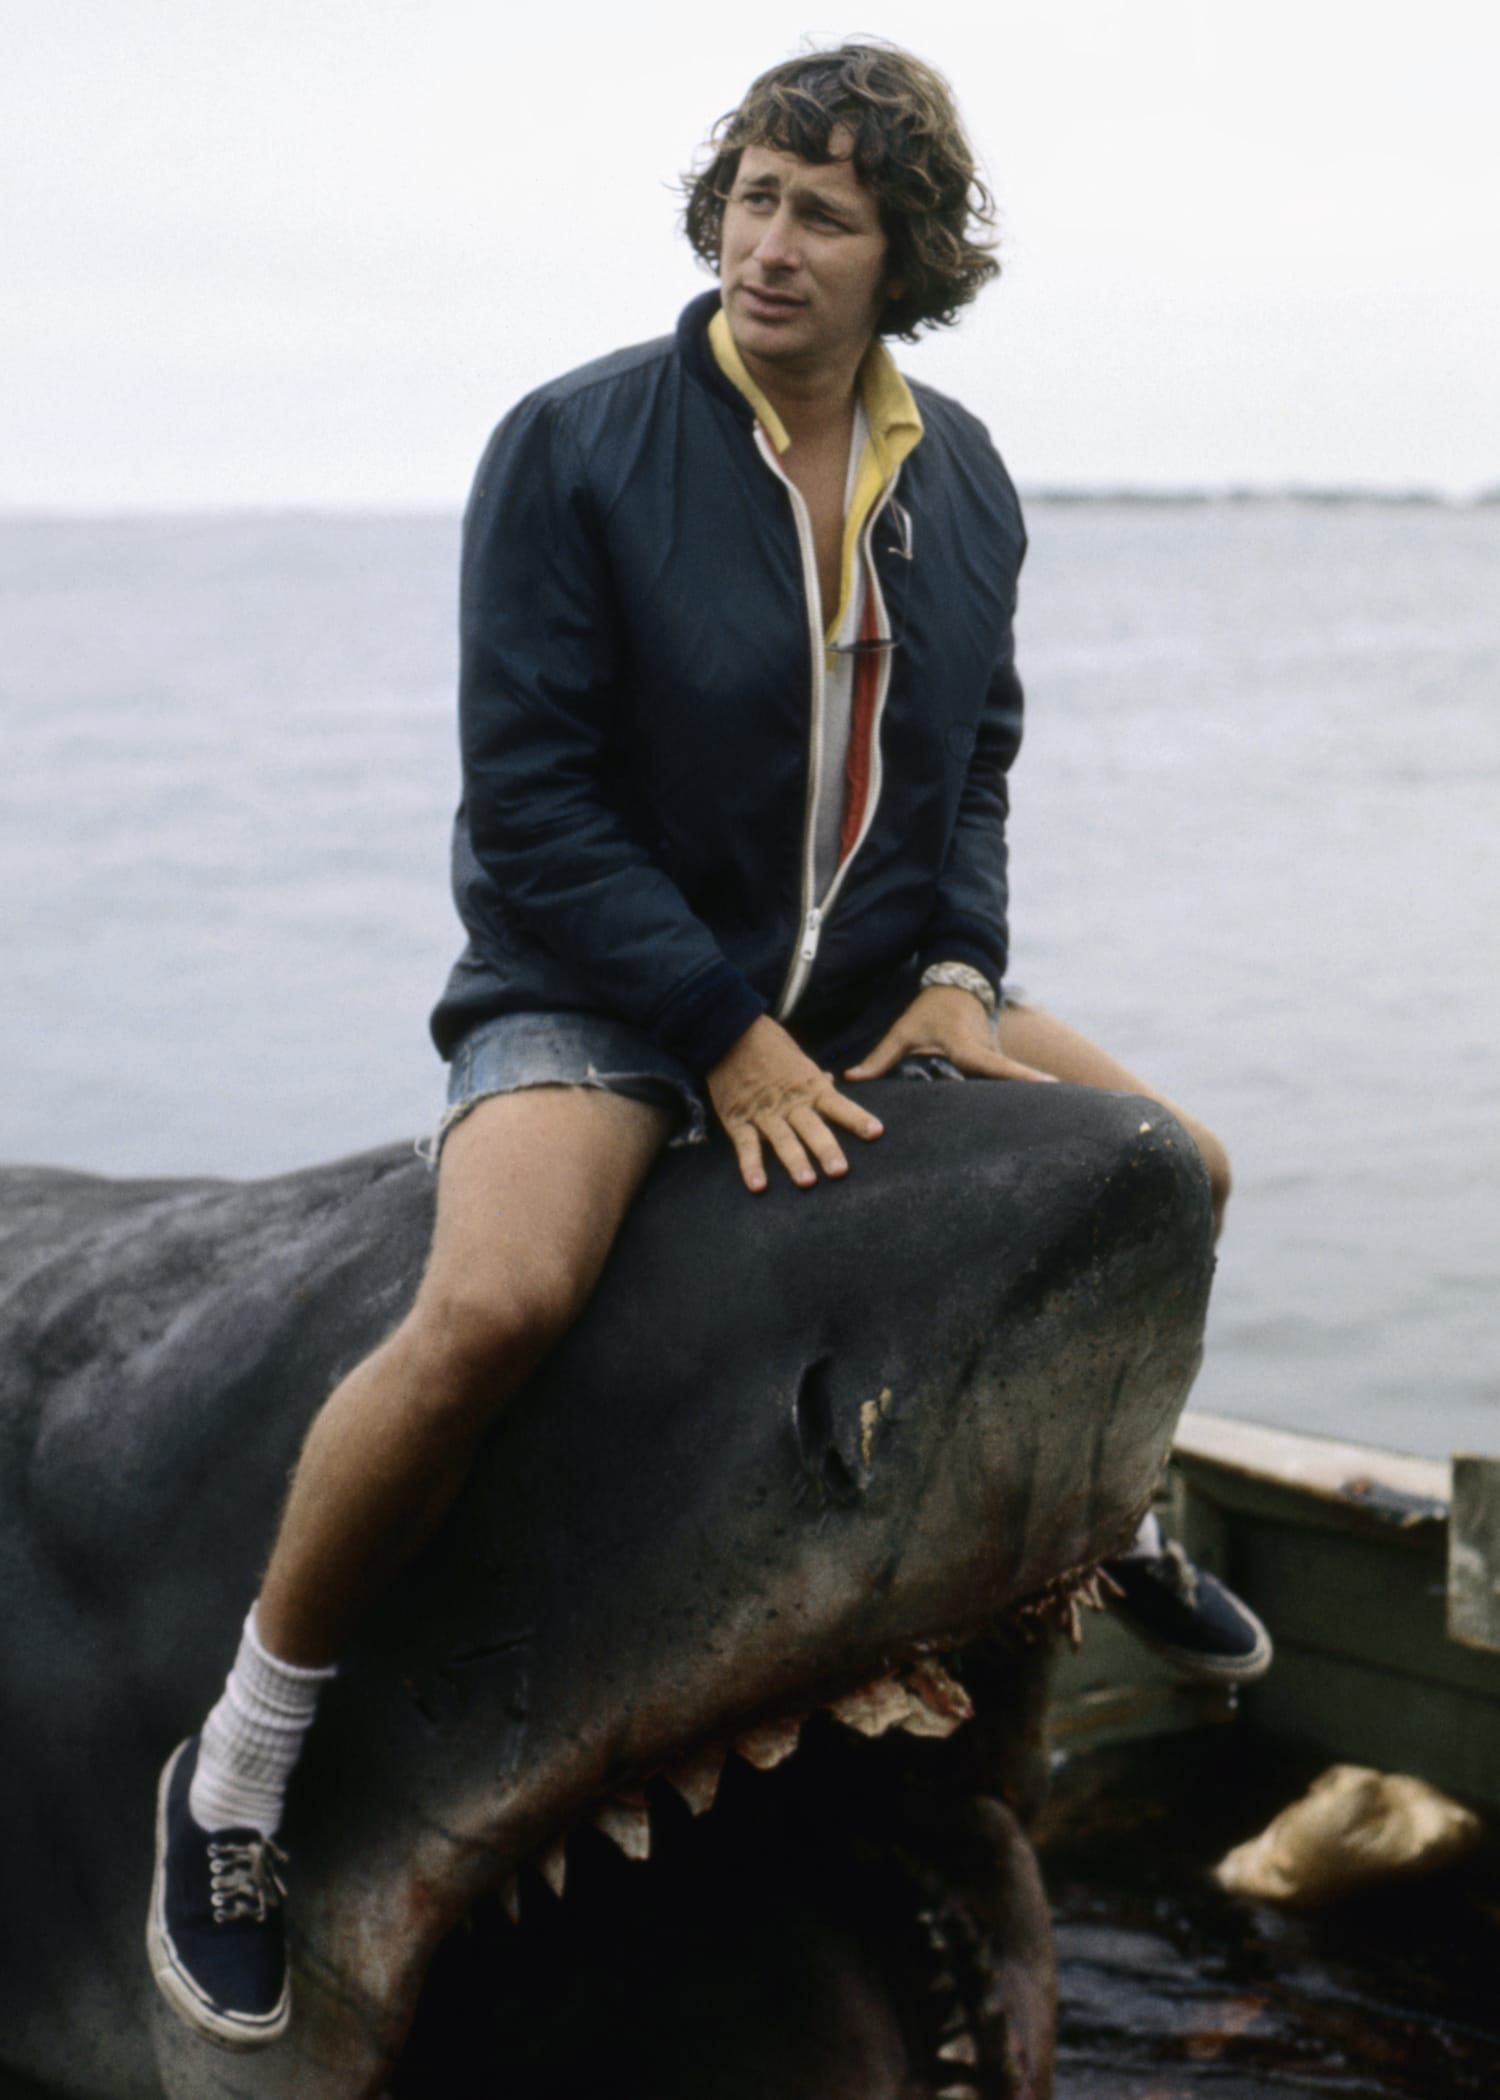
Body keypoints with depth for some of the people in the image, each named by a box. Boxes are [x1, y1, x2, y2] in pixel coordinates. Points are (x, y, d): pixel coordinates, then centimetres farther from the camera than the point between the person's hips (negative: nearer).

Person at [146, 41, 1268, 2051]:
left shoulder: (961, 476, 3)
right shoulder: (574, 447, -14)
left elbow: (973, 753, 14)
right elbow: (531, 803, -16)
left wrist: (959, 970, -3)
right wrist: (723, 1036, -20)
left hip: (860, 989, 6)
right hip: (600, 991, -6)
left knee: (1170, 1170, 4)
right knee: (494, 1308, -34)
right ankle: (237, 1767, -15)